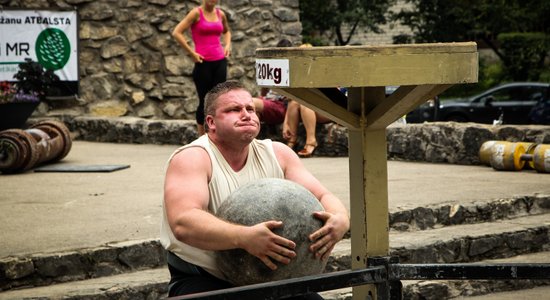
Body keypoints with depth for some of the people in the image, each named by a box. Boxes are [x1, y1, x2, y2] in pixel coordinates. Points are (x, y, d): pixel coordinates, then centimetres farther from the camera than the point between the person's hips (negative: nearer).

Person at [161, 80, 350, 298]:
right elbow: (183, 223, -28)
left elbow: (322, 197, 3)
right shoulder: (193, 158, -12)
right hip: (203, 279, -6)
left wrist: (339, 220, -23)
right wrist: (245, 237, -44)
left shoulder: (277, 154, 6)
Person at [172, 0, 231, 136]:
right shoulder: (196, 13, -6)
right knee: (205, 101, 2)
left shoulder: (220, 14, 9)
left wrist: (227, 45, 11)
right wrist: (192, 53, -12)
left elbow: (226, 31, 30)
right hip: (203, 62, -4)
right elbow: (176, 33, -12)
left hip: (220, 61, 4)